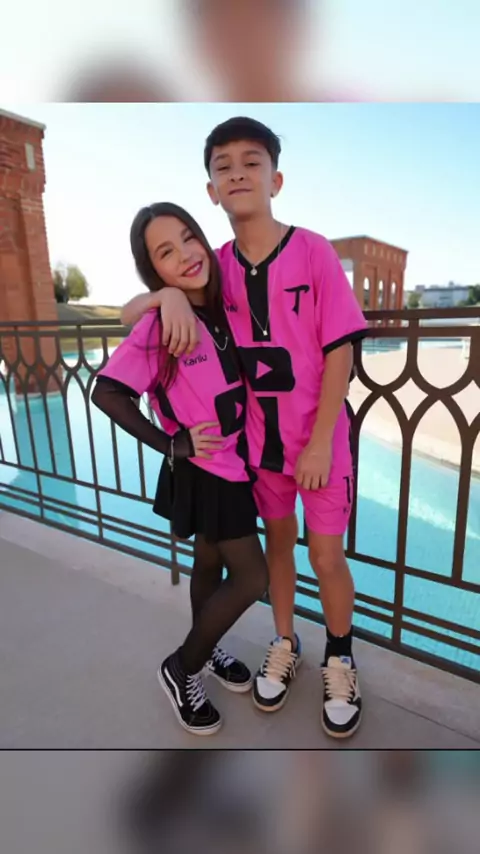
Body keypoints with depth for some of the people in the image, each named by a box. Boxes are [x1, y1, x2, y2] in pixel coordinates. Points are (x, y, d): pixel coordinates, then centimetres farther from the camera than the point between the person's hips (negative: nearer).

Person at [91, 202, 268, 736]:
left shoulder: (222, 309, 1)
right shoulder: (157, 326, -19)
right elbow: (106, 394, -18)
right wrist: (170, 444, -16)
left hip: (234, 463, 6)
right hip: (202, 469, -6)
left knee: (211, 562, 21)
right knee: (251, 579, -1)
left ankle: (204, 649, 45)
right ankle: (181, 669, 21)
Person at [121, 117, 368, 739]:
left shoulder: (314, 252, -11)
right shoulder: (215, 267, -1)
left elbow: (340, 352, -11)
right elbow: (128, 312, -1)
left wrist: (320, 442, -14)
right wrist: (169, 293, -23)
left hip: (321, 434, -3)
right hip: (259, 435, 3)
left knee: (326, 556, 7)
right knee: (278, 543, 18)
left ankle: (339, 659, 36)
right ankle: (284, 645, 42)